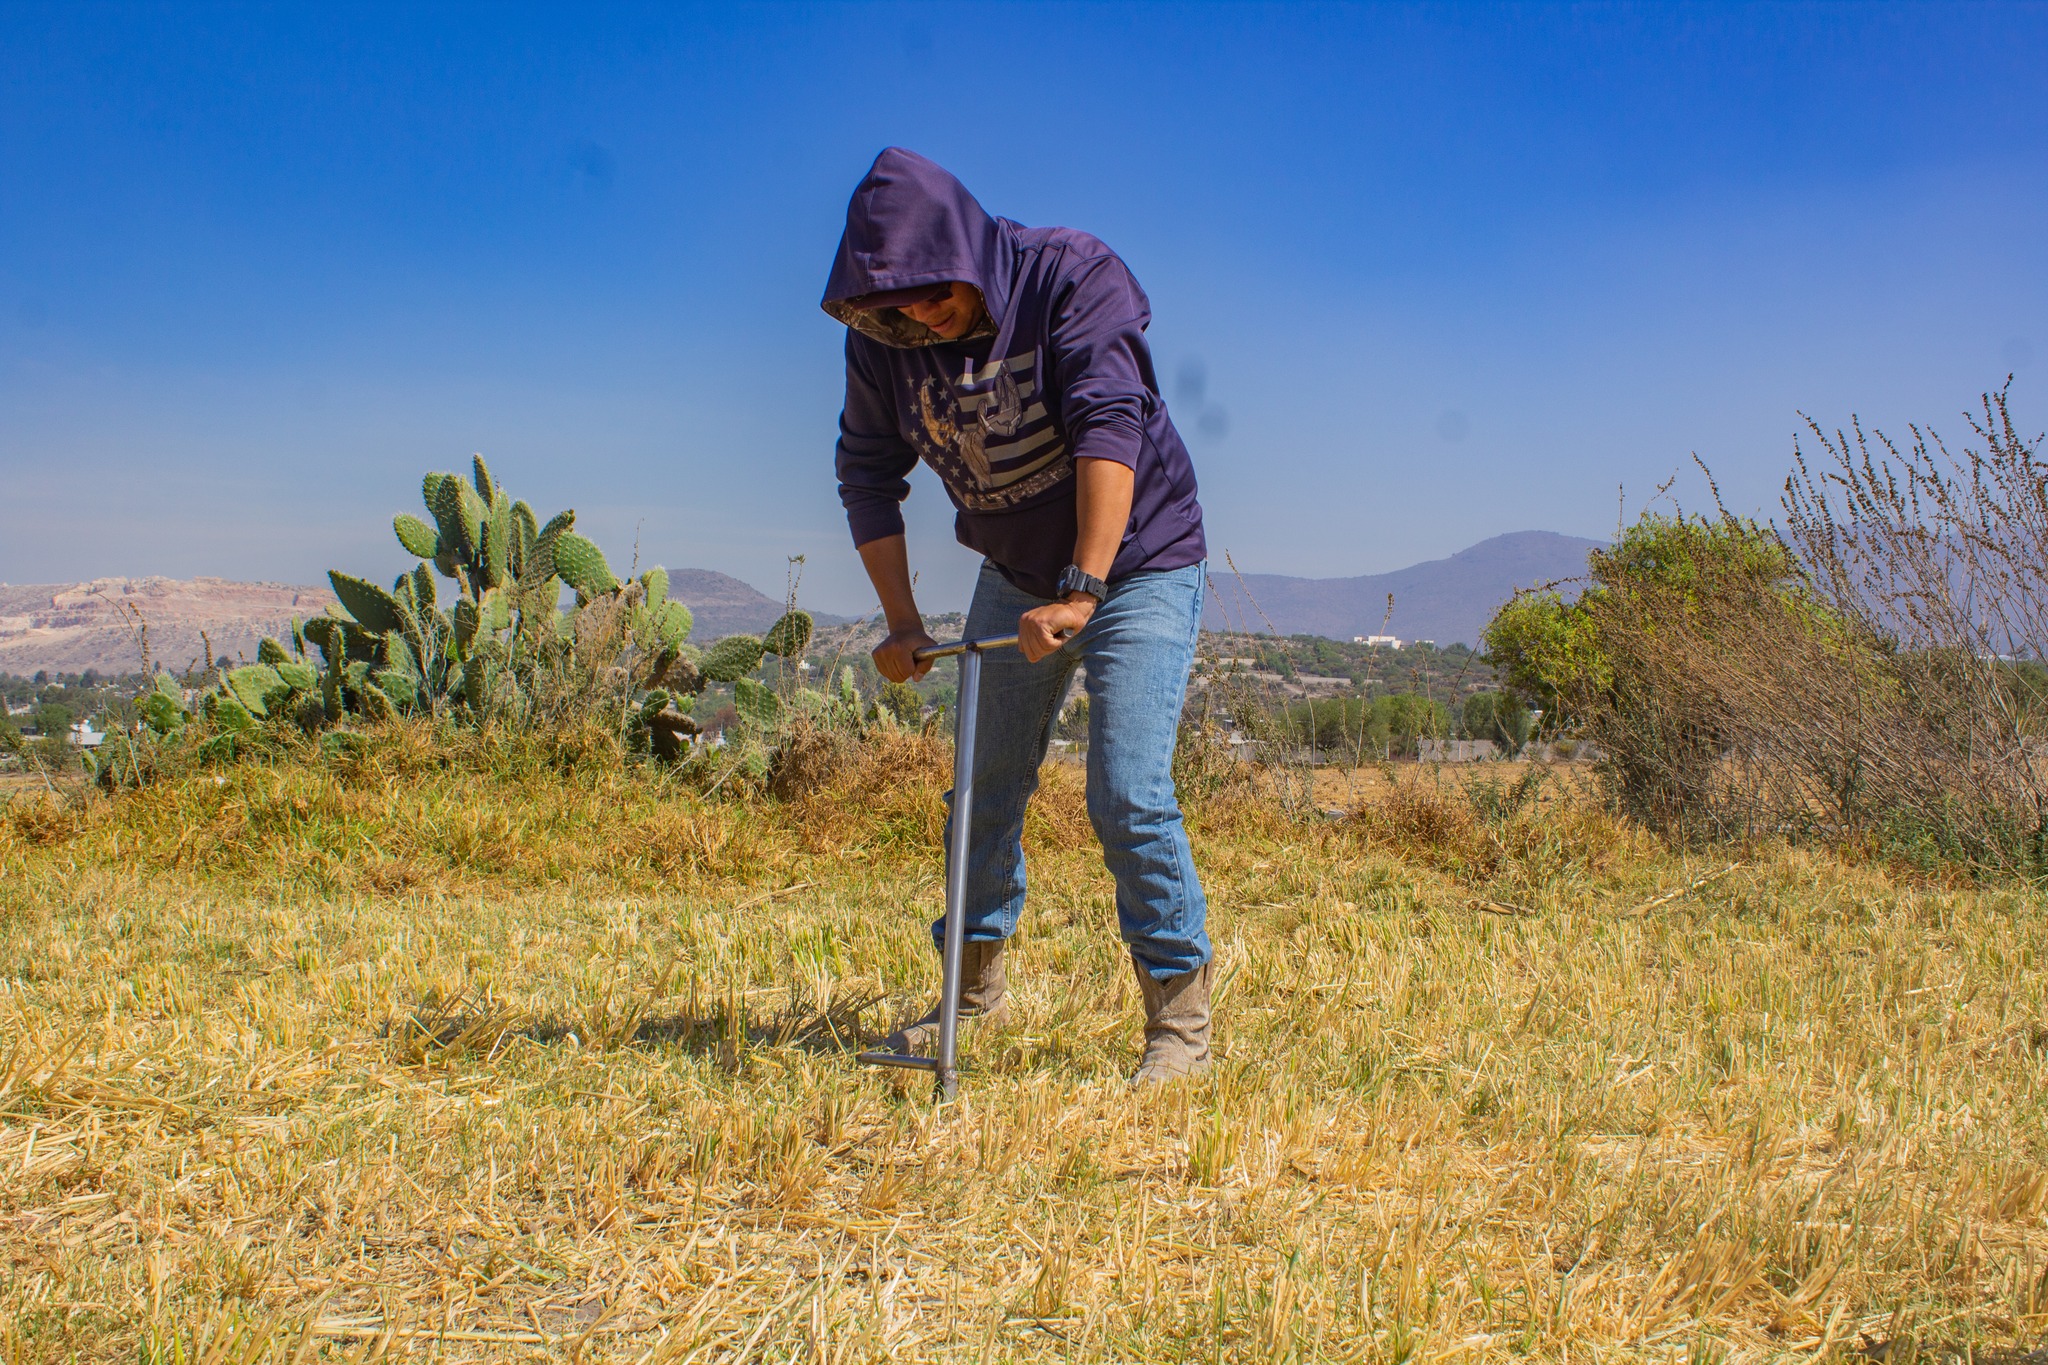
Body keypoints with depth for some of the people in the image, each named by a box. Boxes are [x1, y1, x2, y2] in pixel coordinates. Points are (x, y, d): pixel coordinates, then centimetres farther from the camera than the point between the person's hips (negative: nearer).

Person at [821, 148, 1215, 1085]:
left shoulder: (1073, 278, -24)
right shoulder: (881, 341, -10)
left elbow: (1109, 429, -36)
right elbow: (868, 475, 1)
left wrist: (1082, 591, -44)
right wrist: (901, 620, -7)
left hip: (1140, 564, -5)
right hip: (1014, 577, 5)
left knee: (1128, 796, -14)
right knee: (984, 786, 9)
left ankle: (1180, 1020, -1)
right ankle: (978, 986, 29)